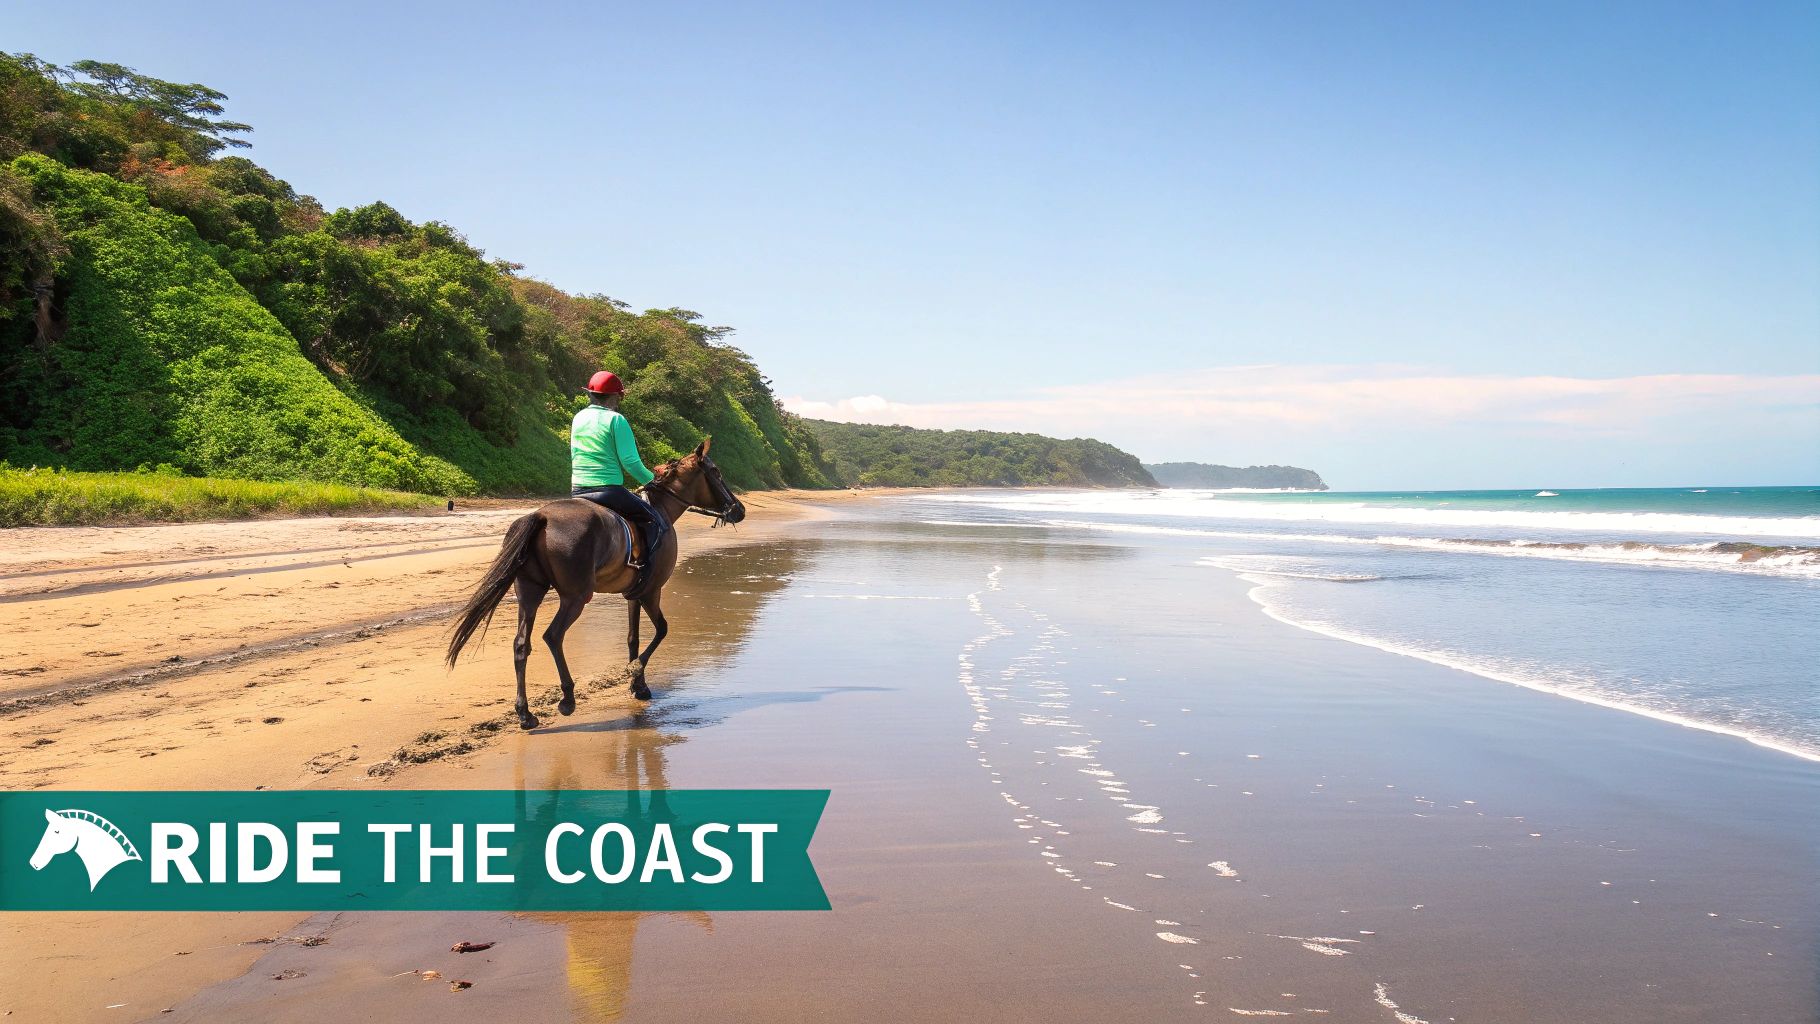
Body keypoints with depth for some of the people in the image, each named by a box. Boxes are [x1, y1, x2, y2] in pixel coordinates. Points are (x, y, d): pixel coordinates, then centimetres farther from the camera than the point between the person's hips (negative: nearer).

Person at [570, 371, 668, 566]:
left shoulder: (578, 418, 12)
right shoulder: (616, 419, -8)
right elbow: (630, 462, -11)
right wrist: (650, 480, 5)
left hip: (577, 491, 7)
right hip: (609, 489, -7)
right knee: (656, 522, 2)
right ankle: (644, 566, -10)